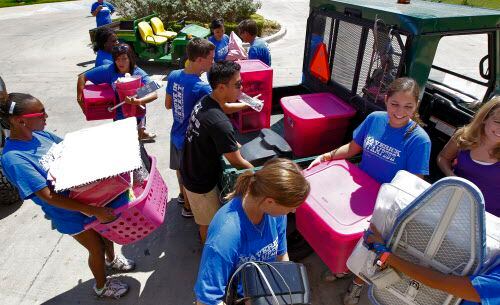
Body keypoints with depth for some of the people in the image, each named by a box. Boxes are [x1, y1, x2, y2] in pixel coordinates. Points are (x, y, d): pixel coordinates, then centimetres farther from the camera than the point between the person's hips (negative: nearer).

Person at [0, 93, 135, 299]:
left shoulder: (39, 134, -8)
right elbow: (48, 196, -32)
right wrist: (94, 211, -35)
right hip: (69, 212, -6)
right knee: (97, 248, 13)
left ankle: (111, 259, 57)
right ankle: (102, 286, 43)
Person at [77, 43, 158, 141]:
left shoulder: (139, 74, -18)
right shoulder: (108, 70, -14)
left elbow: (154, 94, -29)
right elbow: (83, 77, -6)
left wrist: (137, 101, -45)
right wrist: (80, 98, -15)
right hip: (119, 116, 1)